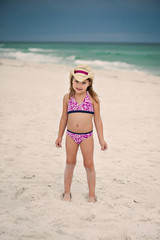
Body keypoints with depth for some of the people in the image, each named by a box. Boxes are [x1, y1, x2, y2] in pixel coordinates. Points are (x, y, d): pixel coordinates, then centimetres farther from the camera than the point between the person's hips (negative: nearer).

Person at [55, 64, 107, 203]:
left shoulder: (93, 98, -5)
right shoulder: (67, 98, 1)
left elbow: (97, 119, 0)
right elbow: (64, 118, 10)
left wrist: (101, 140, 0)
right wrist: (60, 137, 13)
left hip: (87, 136, -2)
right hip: (71, 135, 2)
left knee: (89, 165, 7)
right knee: (70, 163, 12)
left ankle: (92, 195, 21)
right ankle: (67, 192, 27)